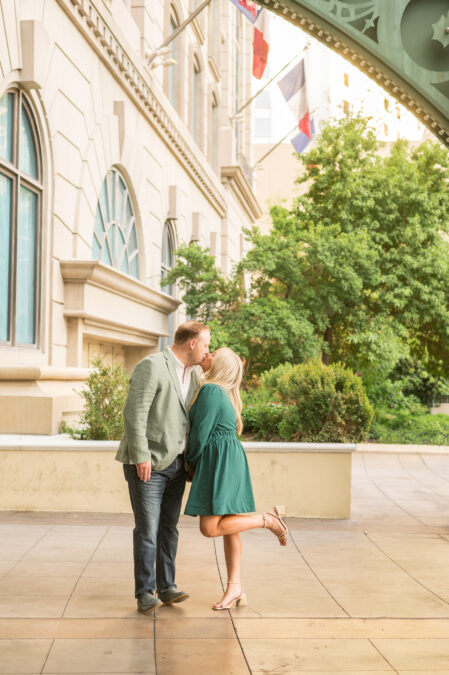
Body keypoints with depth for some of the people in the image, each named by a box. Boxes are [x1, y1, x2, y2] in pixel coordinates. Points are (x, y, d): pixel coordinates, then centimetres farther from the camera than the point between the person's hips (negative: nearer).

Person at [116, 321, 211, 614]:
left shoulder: (194, 374, 11)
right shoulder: (151, 366, -14)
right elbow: (134, 413, -19)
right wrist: (141, 456, -21)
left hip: (175, 464, 7)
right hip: (148, 463, -7)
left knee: (169, 528, 10)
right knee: (147, 530, -5)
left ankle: (166, 587, 18)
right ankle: (145, 593, 4)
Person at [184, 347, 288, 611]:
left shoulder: (210, 390, -12)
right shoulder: (224, 393, 17)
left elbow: (200, 432, -14)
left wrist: (192, 461, 2)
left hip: (220, 461, -10)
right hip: (228, 460, 10)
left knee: (210, 527, -10)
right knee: (228, 527, 8)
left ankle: (268, 520, -4)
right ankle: (235, 587, 10)